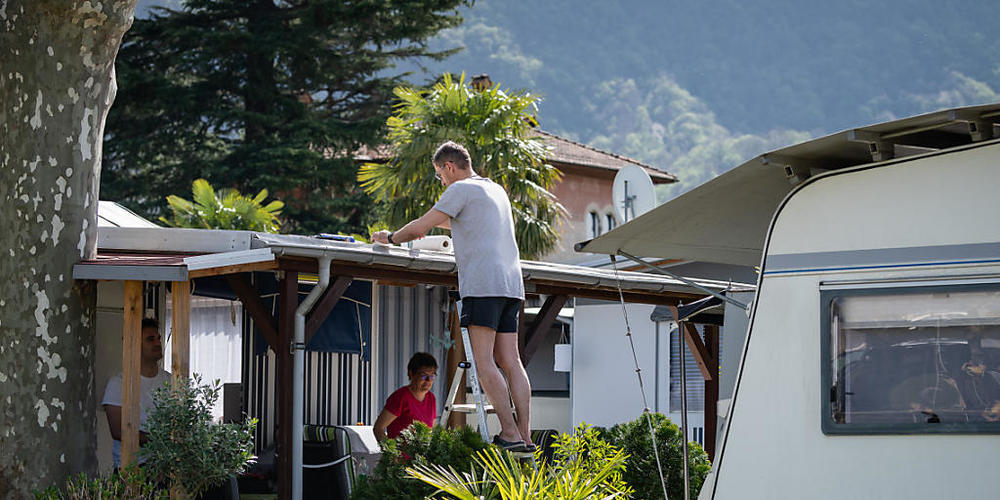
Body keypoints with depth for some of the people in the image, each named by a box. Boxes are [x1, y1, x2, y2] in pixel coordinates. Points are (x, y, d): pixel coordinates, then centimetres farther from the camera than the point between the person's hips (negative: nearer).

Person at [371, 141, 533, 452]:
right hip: (511, 283, 8)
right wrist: (433, 222, 48)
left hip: (483, 283, -8)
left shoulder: (461, 189, -1)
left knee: (484, 362, -9)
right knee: (510, 362, 3)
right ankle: (524, 436, -4)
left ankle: (511, 434, -16)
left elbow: (418, 229, -2)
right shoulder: (496, 190, 24)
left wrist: (390, 238, 15)